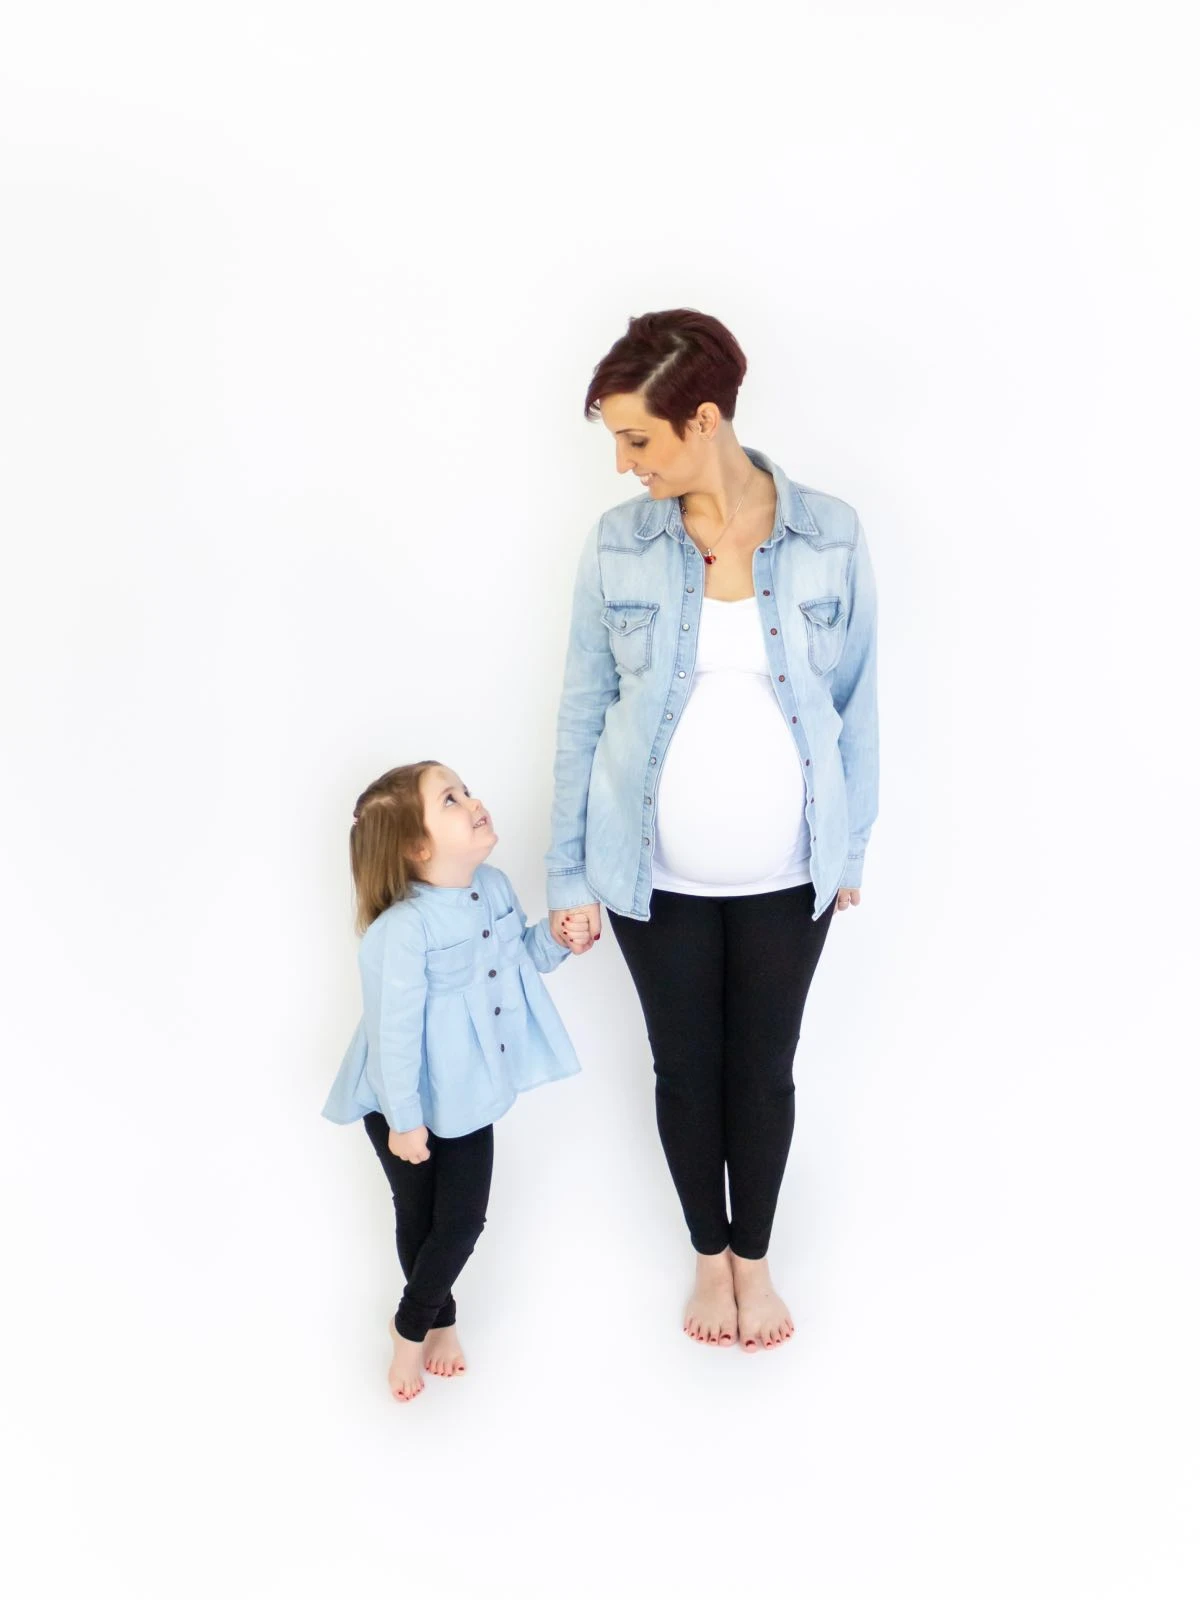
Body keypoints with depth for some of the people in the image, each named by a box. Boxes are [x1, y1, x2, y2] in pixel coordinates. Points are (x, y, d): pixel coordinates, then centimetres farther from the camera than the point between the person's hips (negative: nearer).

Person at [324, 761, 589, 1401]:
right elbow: (394, 1029, -26)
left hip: (467, 1094, 6)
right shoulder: (401, 929, -31)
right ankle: (438, 1319, 40)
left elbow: (519, 956, 11)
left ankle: (411, 1329, 33)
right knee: (417, 1217, 14)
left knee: (462, 1219, 9)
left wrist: (556, 939, -11)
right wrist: (403, 1120, -19)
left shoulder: (495, 887, -8)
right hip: (402, 1101, -6)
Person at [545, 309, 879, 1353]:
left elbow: (855, 702, 0)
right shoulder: (617, 545, -9)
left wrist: (852, 847, 5)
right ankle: (709, 1255, 39)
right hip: (656, 873, 0)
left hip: (787, 873, 0)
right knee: (686, 1068, 14)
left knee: (765, 1069, 14)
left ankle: (755, 1257, 38)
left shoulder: (831, 536, -10)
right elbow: (585, 711, -3)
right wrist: (569, 871, -2)